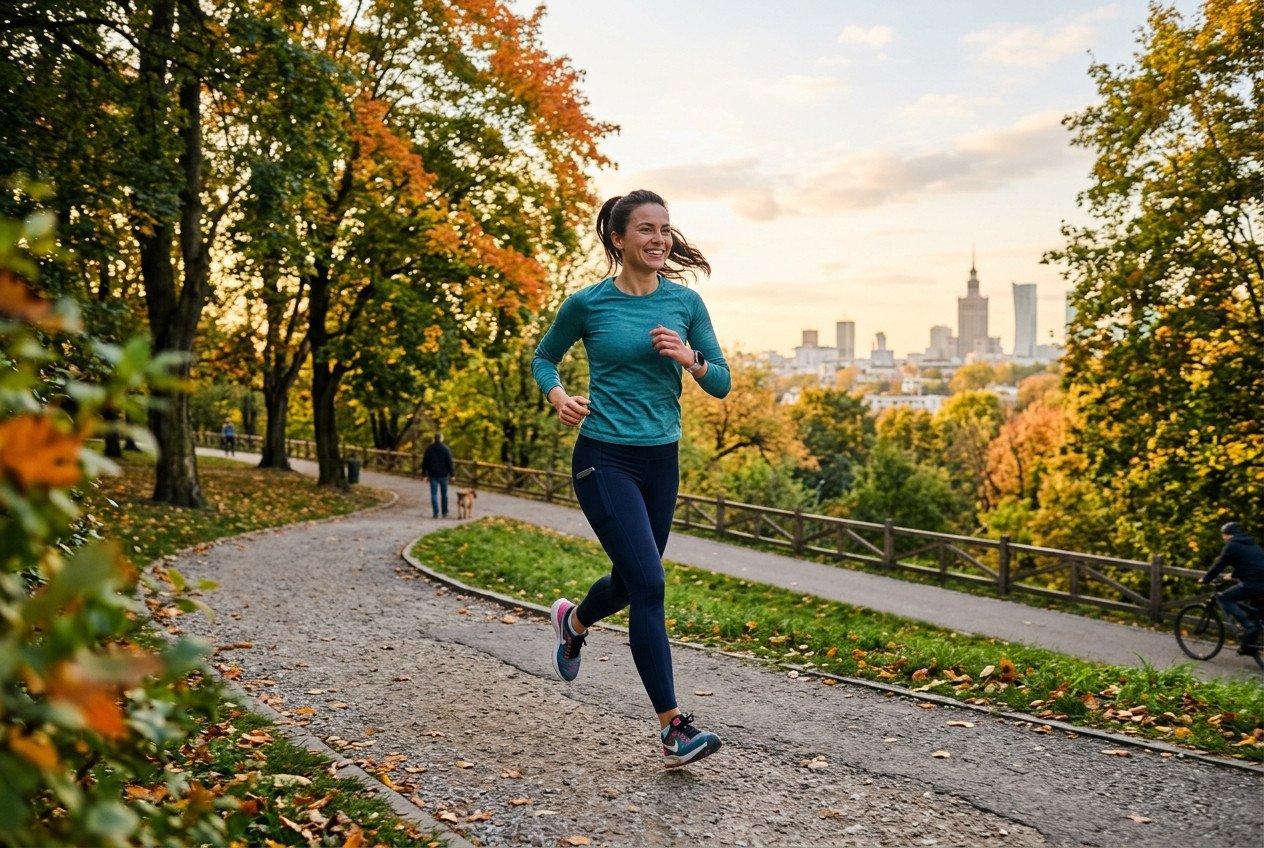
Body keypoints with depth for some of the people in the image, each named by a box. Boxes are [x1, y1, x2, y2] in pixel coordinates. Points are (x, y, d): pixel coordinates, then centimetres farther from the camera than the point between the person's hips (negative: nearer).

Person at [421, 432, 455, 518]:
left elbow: (424, 462, 2)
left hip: (433, 475, 1)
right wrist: (452, 474, -3)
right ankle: (444, 512, 16)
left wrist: (424, 474, 9)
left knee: (434, 494, 2)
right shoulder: (445, 449, -8)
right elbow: (449, 462, -9)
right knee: (444, 494, 11)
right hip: (443, 475, -1)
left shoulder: (429, 448, -1)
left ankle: (436, 513, -6)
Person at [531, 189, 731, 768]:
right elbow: (543, 358, 10)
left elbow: (722, 384, 5)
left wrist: (689, 359, -15)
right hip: (605, 459, -5)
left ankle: (573, 622, 52)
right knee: (649, 583, -13)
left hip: (661, 460, 5)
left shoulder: (685, 302, 3)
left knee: (631, 581, 17)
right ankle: (672, 727, -4)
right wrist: (558, 396, -10)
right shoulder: (588, 303, -5)